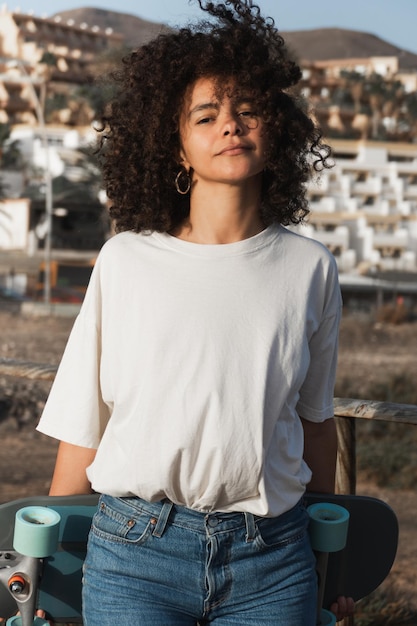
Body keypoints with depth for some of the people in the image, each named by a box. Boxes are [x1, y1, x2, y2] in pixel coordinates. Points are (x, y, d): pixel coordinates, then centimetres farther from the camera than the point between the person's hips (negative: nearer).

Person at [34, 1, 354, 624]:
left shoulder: (310, 268, 3)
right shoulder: (126, 262, 0)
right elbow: (83, 422, 5)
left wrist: (328, 557, 20)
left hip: (272, 563, 1)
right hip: (135, 550, -1)